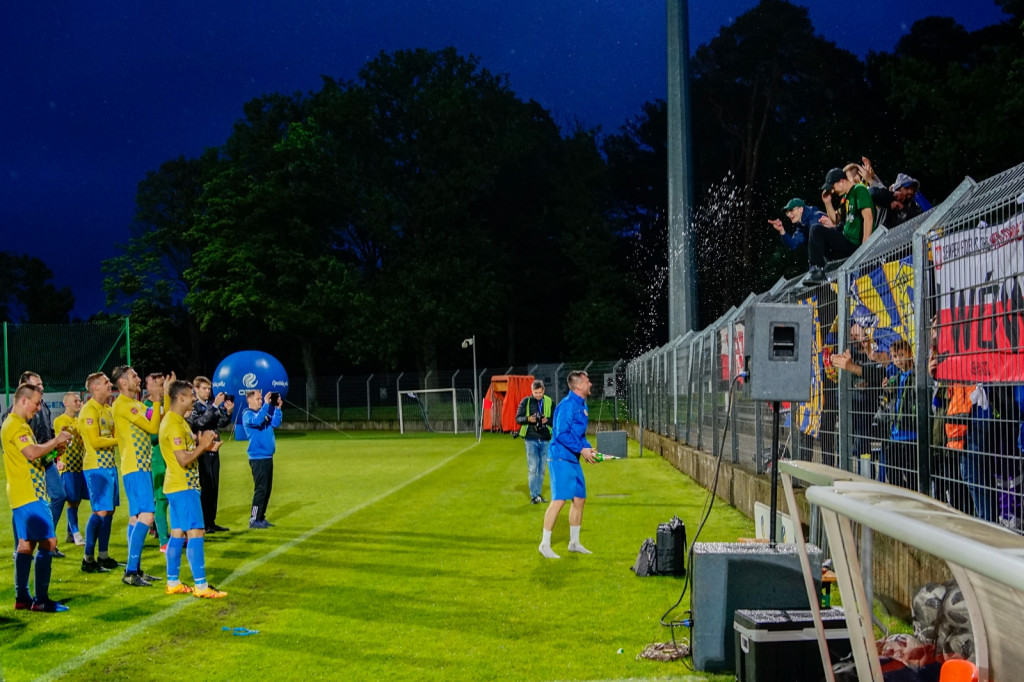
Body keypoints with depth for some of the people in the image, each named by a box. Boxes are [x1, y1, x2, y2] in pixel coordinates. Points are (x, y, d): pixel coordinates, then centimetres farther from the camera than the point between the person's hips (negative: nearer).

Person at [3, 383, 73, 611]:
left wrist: (54, 444, 9)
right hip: (29, 494, -11)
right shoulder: (15, 426, -15)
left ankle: (22, 598, 17)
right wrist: (56, 441, -14)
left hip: (24, 494, 11)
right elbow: (32, 453, -26)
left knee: (26, 545, 13)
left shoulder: (17, 424, 18)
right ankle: (41, 599, -11)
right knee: (48, 542, -12)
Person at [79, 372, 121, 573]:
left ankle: (103, 556, 17)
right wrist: (118, 440, -12)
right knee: (100, 512, -10)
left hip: (109, 465, 9)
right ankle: (88, 558, -3)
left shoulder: (107, 409, 16)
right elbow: (95, 441, -18)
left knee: (109, 510, 10)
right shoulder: (89, 410, -12)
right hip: (97, 467, -9)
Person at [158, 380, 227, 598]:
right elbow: (184, 459, -23)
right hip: (183, 487, -11)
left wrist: (205, 446, 7)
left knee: (178, 533, 12)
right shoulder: (173, 425, -18)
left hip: (182, 486, 11)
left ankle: (173, 583, 16)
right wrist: (203, 445, -14)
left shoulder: (178, 421, 15)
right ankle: (201, 586, -11)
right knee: (196, 533, -10)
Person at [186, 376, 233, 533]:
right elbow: (201, 422, -22)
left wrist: (228, 411, -7)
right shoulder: (192, 407, -6)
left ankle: (211, 522, 15)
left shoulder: (211, 405, 12)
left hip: (213, 450, 7)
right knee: (205, 488, -8)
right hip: (201, 451, -7)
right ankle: (203, 523, -2)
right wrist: (215, 406, -26)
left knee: (214, 488, 8)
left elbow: (222, 423, 11)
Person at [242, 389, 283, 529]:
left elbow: (275, 423, 10)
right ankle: (254, 520, -5)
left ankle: (261, 517, 17)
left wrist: (277, 408, 0)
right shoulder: (247, 414, -7)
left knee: (267, 489, 10)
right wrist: (266, 404, -26)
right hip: (258, 458, -8)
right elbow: (257, 421, -26)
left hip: (267, 457, 8)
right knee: (261, 489, -9)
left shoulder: (265, 412, 15)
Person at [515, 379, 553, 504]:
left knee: (541, 469, 8)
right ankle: (534, 496, -3)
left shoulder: (549, 402, 6)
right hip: (531, 439, -2)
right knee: (533, 468, -6)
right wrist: (528, 419, -18)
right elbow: (518, 418, 2)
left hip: (545, 439, 2)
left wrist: (547, 420, -12)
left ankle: (539, 494, 16)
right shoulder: (526, 402, 1)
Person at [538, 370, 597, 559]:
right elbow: (561, 433, -22)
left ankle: (574, 542, 24)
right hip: (560, 458, -10)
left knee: (580, 499, 12)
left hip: (573, 459, 10)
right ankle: (545, 544, -4)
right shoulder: (567, 405, -17)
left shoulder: (582, 405, 13)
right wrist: (582, 449, -18)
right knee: (559, 499, -11)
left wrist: (589, 449, 8)